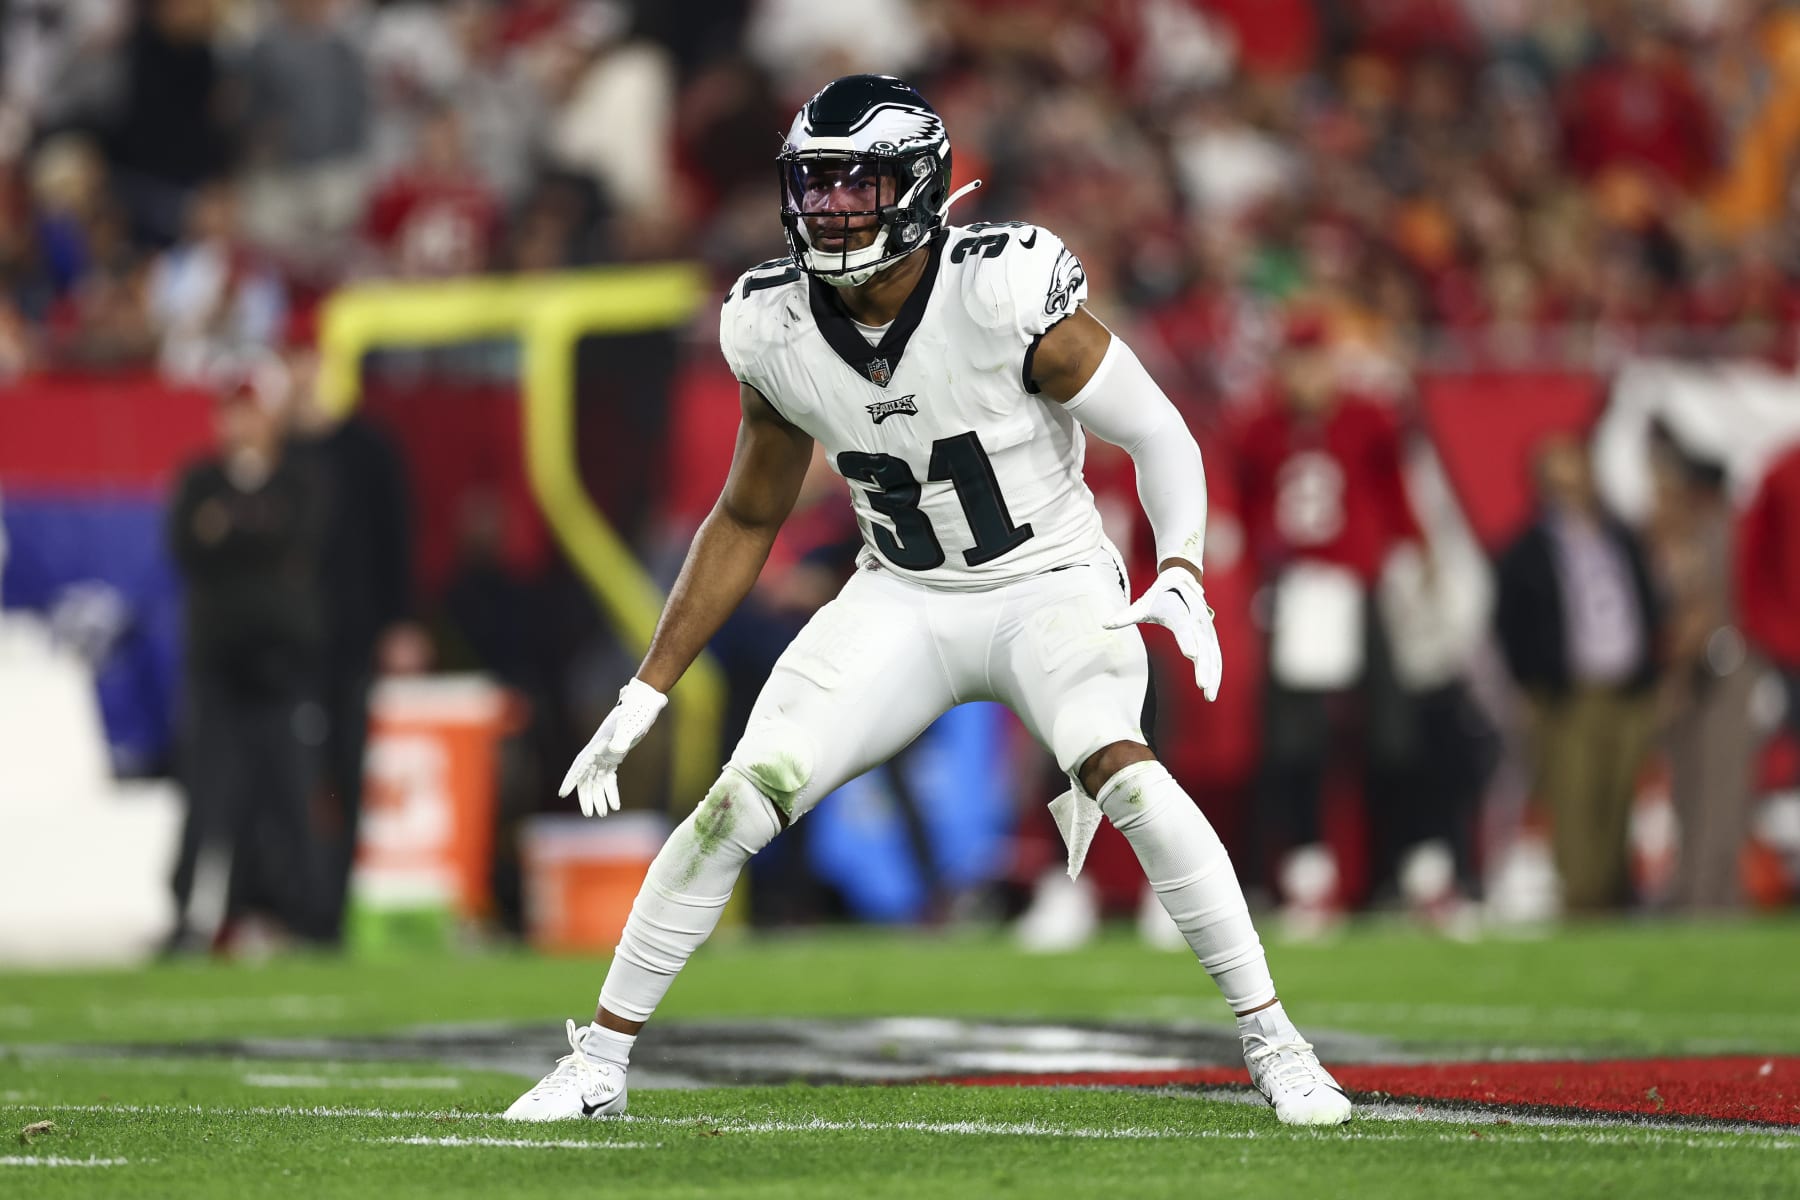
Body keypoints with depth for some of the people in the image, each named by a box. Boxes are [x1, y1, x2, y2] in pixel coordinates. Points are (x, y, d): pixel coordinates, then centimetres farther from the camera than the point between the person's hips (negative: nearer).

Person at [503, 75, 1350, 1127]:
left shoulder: (1007, 298, -22)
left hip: (1051, 587, -4)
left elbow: (1158, 436, -12)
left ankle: (1274, 1042, -19)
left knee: (1122, 772, -32)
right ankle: (598, 1061, 5)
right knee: (737, 804, -11)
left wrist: (1181, 577, -30)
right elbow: (746, 523, 7)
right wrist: (647, 693, 7)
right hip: (904, 602, 4)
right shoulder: (778, 331, -8)